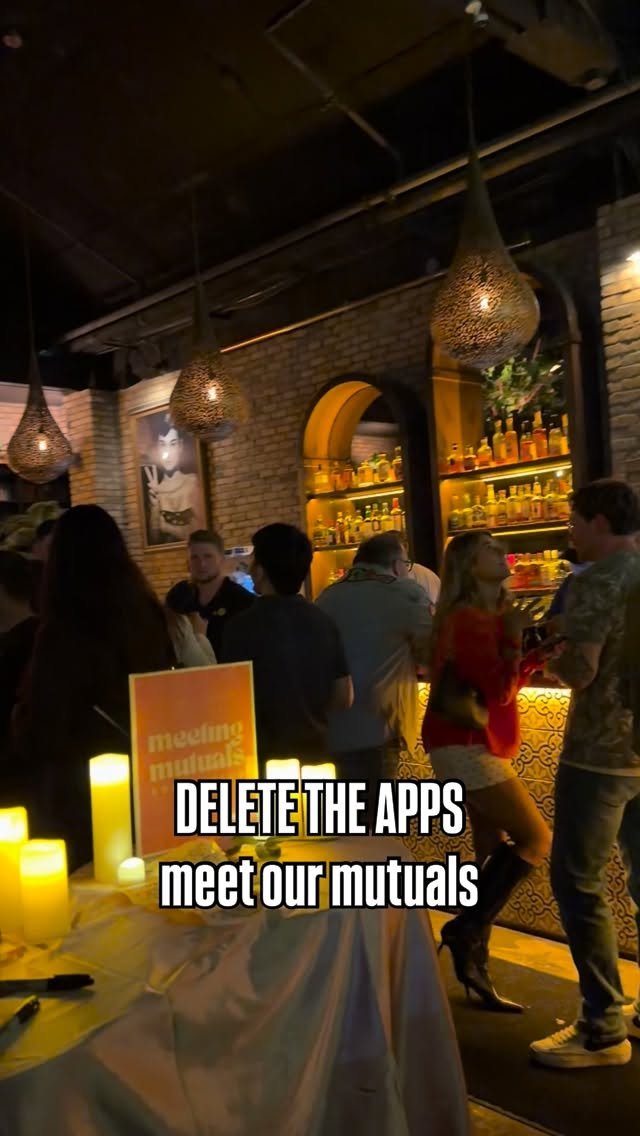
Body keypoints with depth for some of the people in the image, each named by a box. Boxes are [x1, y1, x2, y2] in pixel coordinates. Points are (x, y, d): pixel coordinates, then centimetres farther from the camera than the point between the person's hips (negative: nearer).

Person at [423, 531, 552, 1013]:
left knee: (493, 852, 11)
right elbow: (499, 692, -23)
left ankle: (474, 960, 18)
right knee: (535, 839, -7)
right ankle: (466, 928, 0)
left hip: (473, 745, 10)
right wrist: (515, 635, -17)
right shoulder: (468, 620, -17)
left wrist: (541, 652, 1)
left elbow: (504, 683, 14)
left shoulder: (488, 616, 12)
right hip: (466, 747, -10)